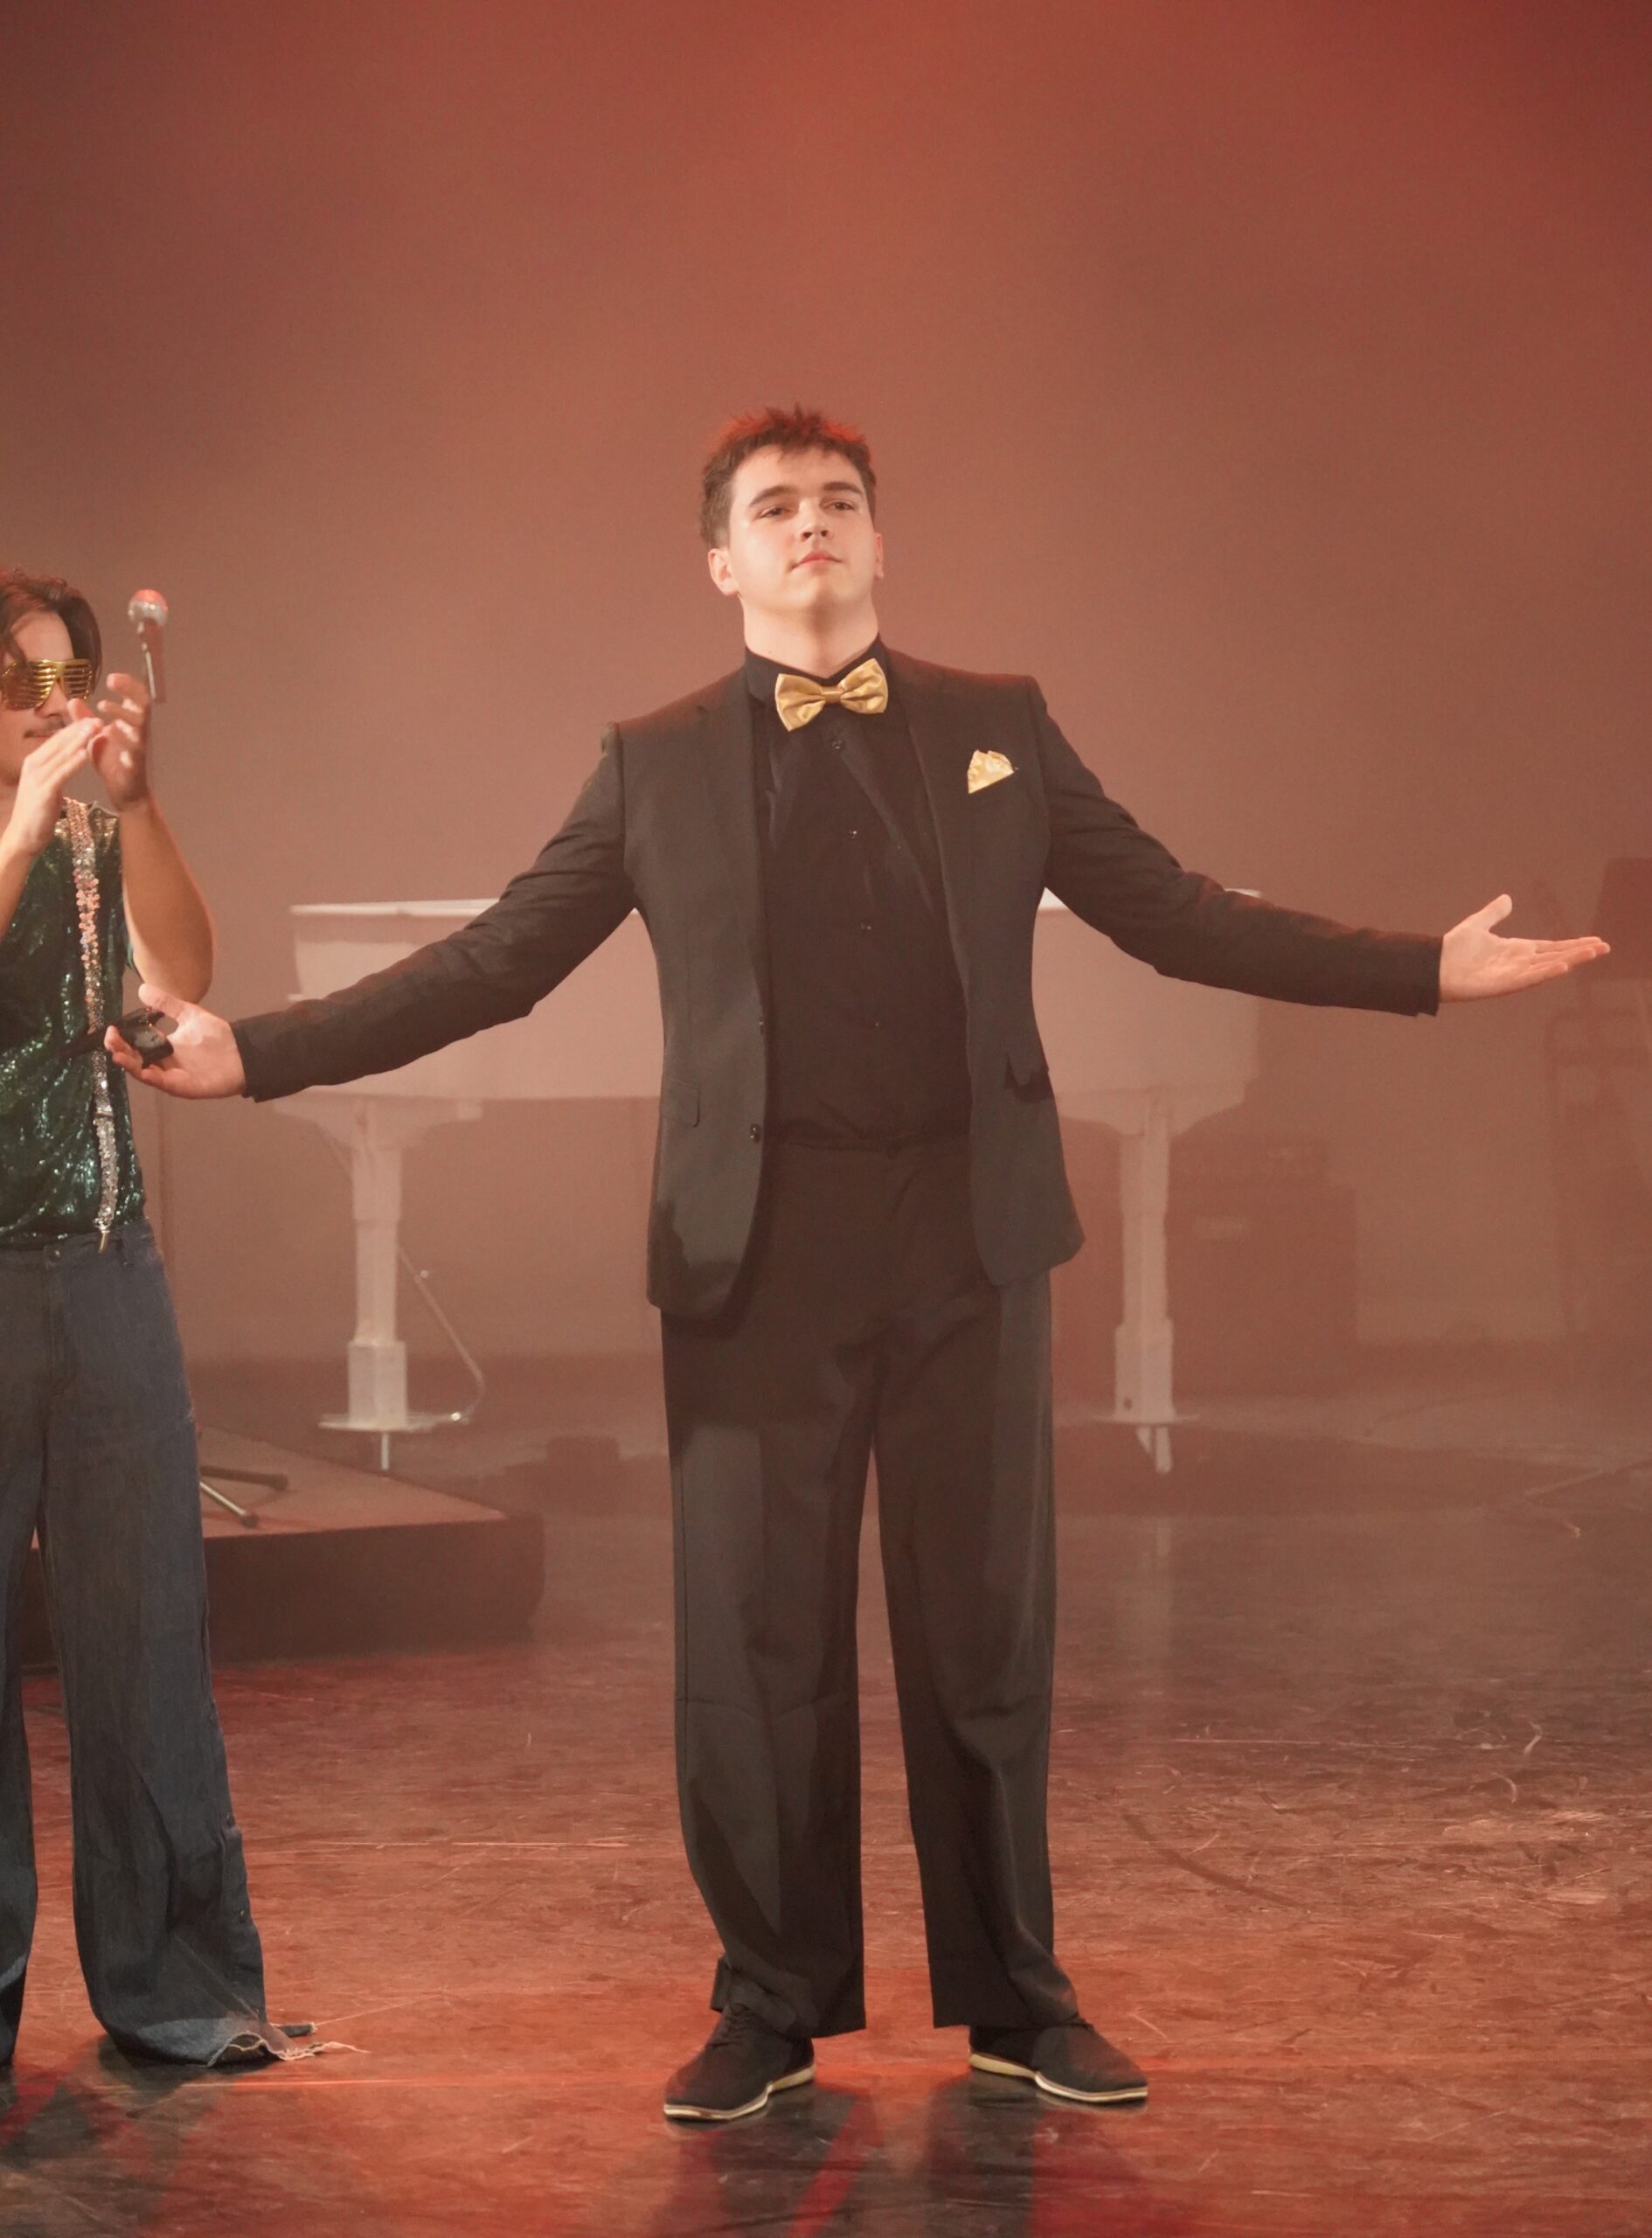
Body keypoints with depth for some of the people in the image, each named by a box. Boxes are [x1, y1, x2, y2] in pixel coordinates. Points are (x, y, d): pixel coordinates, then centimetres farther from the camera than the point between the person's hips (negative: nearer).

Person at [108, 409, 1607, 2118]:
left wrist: (1431, 968, 4)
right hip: (757, 1250, -1)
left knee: (985, 1628, 6)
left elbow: (1175, 914, 11)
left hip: (968, 1233, 1)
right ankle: (771, 2009, 17)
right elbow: (491, 961, 6)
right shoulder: (657, 764, 7)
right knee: (757, 1642, 3)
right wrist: (250, 1052, -2)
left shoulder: (999, 730, 10)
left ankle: (1012, 1998, 19)